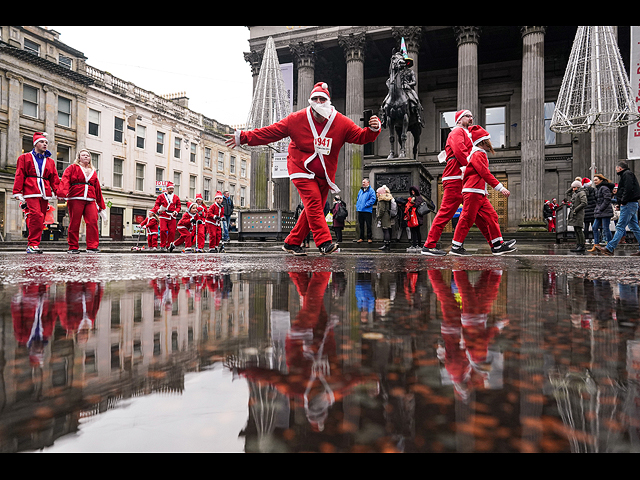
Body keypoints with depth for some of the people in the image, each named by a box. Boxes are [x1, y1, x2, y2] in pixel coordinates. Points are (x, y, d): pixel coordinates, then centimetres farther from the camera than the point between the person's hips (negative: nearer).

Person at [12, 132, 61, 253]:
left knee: (40, 219, 3)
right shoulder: (25, 158, 11)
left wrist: (58, 192, -2)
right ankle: (33, 244, -17)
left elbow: (54, 178, 14)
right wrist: (17, 192, -4)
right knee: (36, 216, -21)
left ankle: (31, 245, 11)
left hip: (45, 193, 4)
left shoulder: (50, 161, 20)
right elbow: (19, 175, 5)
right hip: (31, 192, -4)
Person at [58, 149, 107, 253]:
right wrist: (63, 192, -25)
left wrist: (101, 206, 22)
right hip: (75, 199, -3)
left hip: (90, 201, 3)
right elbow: (65, 180, -5)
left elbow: (97, 189, 24)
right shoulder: (72, 168, 11)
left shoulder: (93, 172, 23)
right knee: (74, 223, -2)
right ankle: (73, 247, 7)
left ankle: (92, 246, -8)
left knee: (93, 222, -11)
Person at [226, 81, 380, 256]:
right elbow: (270, 132, -4)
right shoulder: (296, 119, -8)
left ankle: (291, 243, 15)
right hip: (302, 170, -3)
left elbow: (361, 136, -2)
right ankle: (324, 242, -23)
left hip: (324, 175, 3)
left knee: (313, 210, 3)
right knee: (314, 203, -21)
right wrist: (244, 137, -6)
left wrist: (373, 129, -24)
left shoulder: (342, 123, -5)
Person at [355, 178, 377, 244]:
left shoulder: (371, 190, -3)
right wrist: (357, 206, 11)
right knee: (361, 225, 10)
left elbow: (373, 199, -13)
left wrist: (366, 205, -16)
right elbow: (358, 199, 25)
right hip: (360, 210, 6)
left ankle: (369, 238, 6)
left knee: (368, 225, -2)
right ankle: (361, 238, 16)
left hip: (367, 210, -6)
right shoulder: (360, 190, 18)